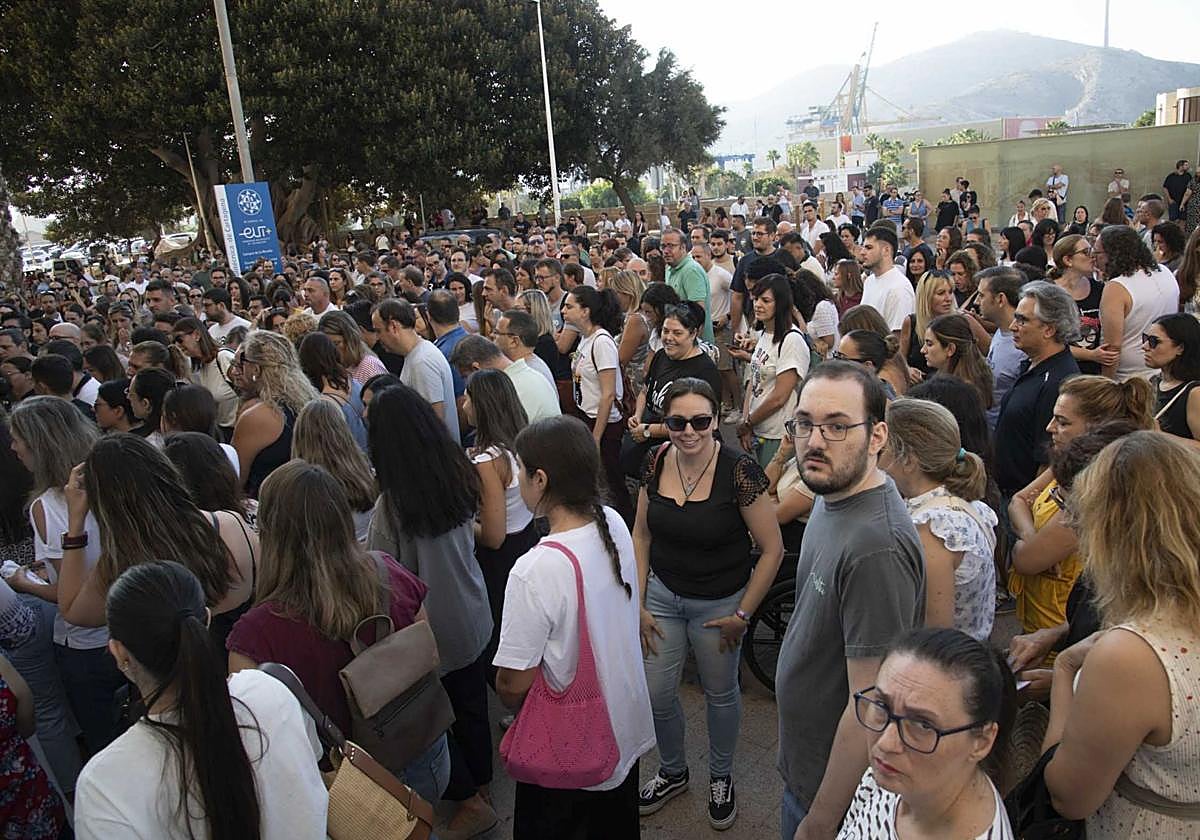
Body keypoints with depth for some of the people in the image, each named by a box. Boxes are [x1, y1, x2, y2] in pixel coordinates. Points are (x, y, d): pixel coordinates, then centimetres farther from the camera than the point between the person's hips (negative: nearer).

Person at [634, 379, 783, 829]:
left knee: (720, 693, 18)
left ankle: (721, 776, 46)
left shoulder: (739, 470, -23)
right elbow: (642, 534, 2)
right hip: (662, 594, 4)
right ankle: (673, 771, 42)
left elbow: (772, 548, -16)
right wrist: (638, 604, 0)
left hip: (719, 602, -3)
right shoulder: (656, 462, -10)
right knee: (657, 694, 12)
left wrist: (742, 614, -12)